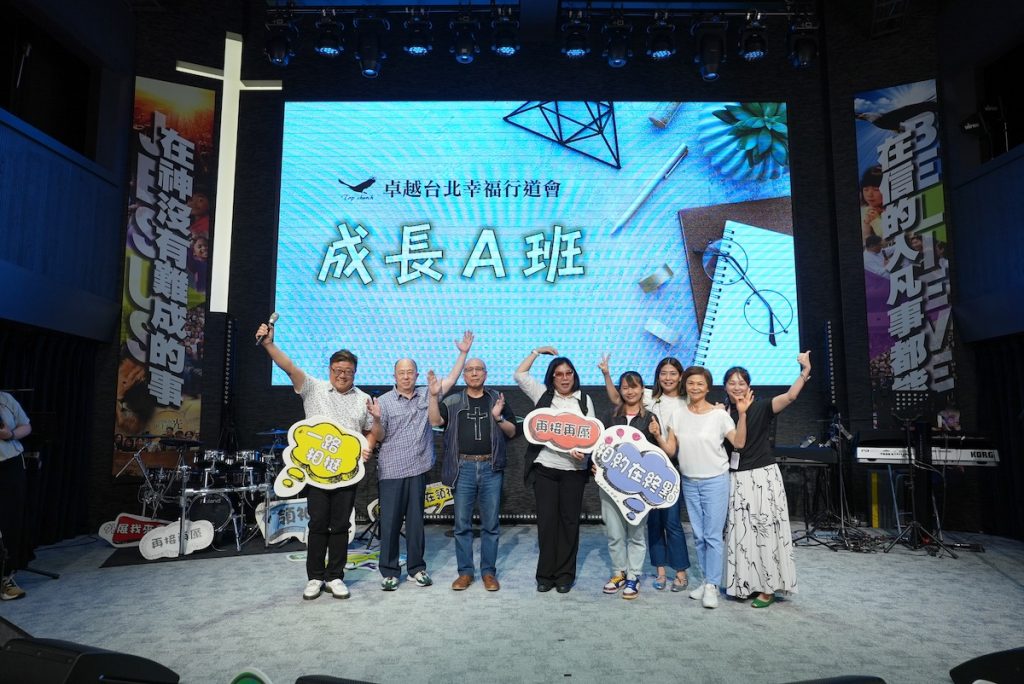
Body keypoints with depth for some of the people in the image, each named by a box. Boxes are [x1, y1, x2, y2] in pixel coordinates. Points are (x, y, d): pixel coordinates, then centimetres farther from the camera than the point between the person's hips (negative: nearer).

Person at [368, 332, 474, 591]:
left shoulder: (426, 395, 7)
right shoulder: (384, 401, -2)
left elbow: (450, 380, 7)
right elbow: (379, 437, 0)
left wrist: (463, 353, 2)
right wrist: (376, 418, -20)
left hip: (418, 469, 3)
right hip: (391, 471, -2)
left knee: (416, 521, 11)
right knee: (390, 522, 3)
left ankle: (416, 568, 22)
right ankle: (389, 571, 15)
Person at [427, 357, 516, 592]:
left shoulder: (497, 399, 10)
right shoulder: (453, 401, 8)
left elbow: (512, 432, 8)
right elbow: (435, 421, -5)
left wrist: (498, 417, -10)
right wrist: (434, 395, -15)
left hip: (491, 468, 0)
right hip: (464, 467, 0)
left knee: (490, 524, 5)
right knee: (462, 523, 5)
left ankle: (489, 572, 16)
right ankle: (465, 572, 16)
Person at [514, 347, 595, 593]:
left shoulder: (584, 400, 8)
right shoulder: (543, 395, 7)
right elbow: (519, 374, 3)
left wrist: (584, 451, -13)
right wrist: (537, 351, 6)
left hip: (574, 469, 0)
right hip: (545, 467, 0)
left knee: (569, 520, 6)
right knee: (546, 520, 3)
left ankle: (565, 574, 17)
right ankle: (546, 574, 14)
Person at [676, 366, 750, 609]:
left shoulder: (719, 414, -9)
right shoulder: (679, 414, 2)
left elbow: (739, 443, -16)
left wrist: (742, 414, -26)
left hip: (715, 481, -4)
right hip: (689, 482, 4)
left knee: (713, 535, -3)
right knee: (698, 535, 11)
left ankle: (712, 586, 6)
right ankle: (707, 579, 23)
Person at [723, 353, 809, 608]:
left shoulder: (760, 408, -7)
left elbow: (789, 396, -24)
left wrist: (805, 372, -36)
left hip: (763, 476, -4)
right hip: (736, 479, 4)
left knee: (765, 531, 1)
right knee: (740, 533, 10)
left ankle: (768, 587, 15)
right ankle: (745, 583, 24)